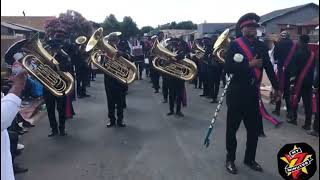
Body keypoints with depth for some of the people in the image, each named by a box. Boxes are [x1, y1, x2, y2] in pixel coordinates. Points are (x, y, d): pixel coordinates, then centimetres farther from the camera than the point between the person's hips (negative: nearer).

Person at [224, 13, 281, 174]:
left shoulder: (261, 46, 7)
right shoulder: (234, 45, -7)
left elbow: (269, 67, 8)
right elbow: (228, 68, -17)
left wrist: (276, 88, 7)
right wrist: (249, 64, -19)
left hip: (253, 93, 5)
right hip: (237, 93, -4)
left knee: (255, 129, 11)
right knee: (232, 128, 8)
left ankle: (250, 159, 30)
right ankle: (230, 159, 23)